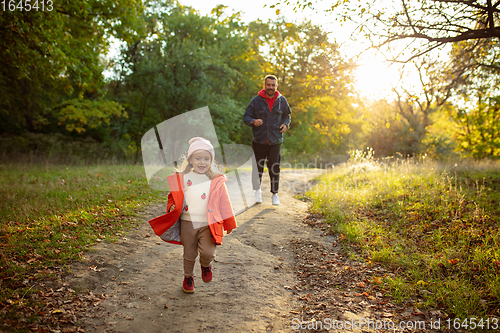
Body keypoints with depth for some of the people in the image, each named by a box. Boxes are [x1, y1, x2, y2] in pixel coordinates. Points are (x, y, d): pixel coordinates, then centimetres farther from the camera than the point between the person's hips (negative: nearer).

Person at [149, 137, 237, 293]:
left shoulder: (217, 181, -1)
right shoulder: (182, 178, 2)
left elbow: (224, 203, 5)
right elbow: (175, 196, 14)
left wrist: (228, 224, 7)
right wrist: (173, 207, -8)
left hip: (208, 224, -1)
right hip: (187, 223, 2)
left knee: (208, 252, -15)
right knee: (189, 254, 14)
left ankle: (205, 265, 20)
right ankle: (188, 277, 40)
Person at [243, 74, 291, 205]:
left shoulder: (282, 100, 6)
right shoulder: (256, 100, 0)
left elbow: (287, 115, 22)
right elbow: (246, 117, 3)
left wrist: (286, 124, 1)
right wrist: (253, 121, -19)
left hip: (275, 141, 1)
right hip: (259, 141, 0)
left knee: (274, 168, 1)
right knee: (258, 168, 7)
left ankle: (275, 194, 17)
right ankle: (257, 190, 30)